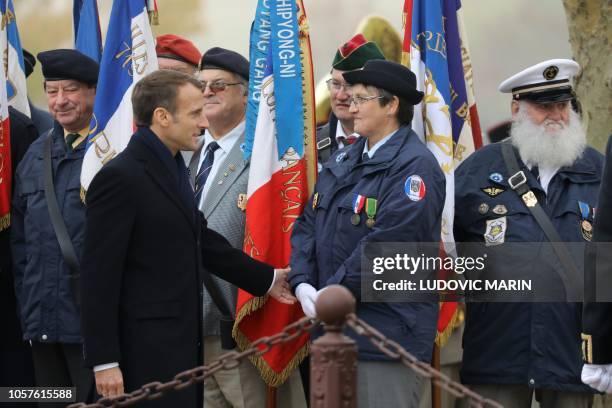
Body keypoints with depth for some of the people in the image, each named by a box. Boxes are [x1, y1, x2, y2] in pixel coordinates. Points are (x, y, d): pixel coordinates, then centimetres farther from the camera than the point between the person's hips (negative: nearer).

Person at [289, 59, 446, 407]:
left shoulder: (415, 166, -12)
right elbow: (308, 226, 14)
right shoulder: (343, 163, 16)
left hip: (387, 335, -8)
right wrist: (302, 284, -3)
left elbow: (385, 245, -20)